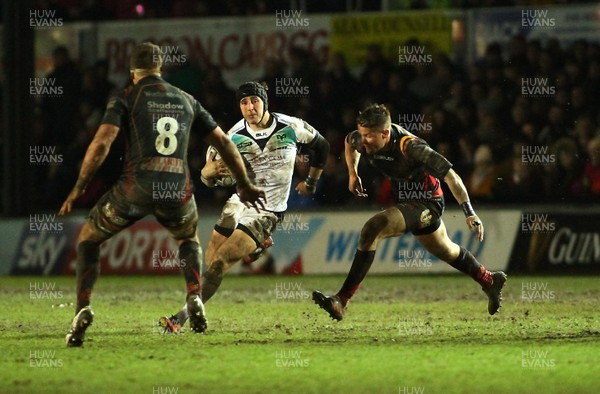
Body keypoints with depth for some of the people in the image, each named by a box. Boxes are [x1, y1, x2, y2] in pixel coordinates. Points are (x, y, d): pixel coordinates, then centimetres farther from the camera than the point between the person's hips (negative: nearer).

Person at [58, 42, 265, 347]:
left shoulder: (125, 98, 5)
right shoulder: (186, 100, 18)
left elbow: (101, 144, -8)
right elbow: (223, 142, 21)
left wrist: (78, 189, -1)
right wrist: (244, 185, 32)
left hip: (136, 189, -3)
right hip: (178, 192, 3)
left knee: (88, 239, 19)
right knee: (188, 241, 34)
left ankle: (83, 308, -1)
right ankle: (194, 297, 7)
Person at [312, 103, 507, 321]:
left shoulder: (410, 147, -32)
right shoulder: (362, 140, -13)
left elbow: (450, 175, -29)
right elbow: (349, 142, 16)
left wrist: (470, 213, -31)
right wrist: (353, 174, 7)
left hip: (427, 203, -9)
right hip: (406, 200, 9)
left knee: (372, 229, -27)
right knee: (446, 251, 28)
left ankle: (342, 300, -26)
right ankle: (489, 281, 54)